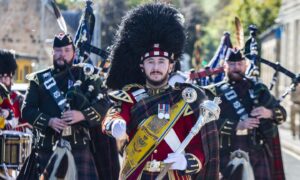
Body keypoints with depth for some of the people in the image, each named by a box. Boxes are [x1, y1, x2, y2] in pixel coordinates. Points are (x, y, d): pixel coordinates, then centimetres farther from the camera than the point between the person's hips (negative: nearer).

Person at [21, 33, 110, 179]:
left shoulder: (83, 77, 9)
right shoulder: (39, 80, 9)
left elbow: (102, 106, 1)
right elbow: (27, 110, 2)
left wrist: (83, 115, -17)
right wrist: (49, 121, -15)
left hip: (79, 146, 0)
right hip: (48, 149, 0)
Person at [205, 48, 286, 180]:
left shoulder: (257, 88, 12)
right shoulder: (215, 92, 2)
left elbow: (282, 113, 9)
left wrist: (269, 113, -14)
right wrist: (237, 125, -22)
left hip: (257, 152, 3)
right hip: (228, 155, -3)